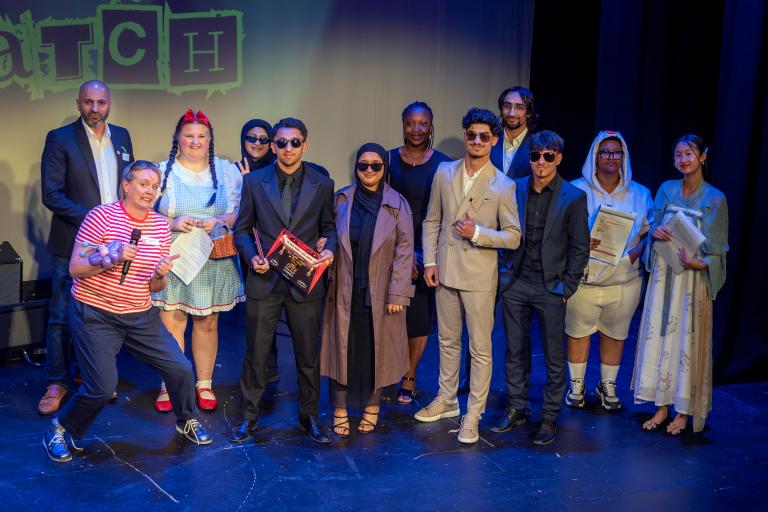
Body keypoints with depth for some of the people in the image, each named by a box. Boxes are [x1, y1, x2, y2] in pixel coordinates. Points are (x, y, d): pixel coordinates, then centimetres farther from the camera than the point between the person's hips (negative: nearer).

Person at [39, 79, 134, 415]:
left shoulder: (121, 136, 9)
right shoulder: (60, 139, -6)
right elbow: (51, 194, -11)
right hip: (73, 243, -4)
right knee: (62, 316, 3)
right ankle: (57, 383, 16)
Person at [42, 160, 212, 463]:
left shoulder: (161, 226, 4)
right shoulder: (101, 216, -11)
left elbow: (155, 287, 8)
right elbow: (75, 268, -12)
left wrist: (161, 274, -15)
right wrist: (112, 259, -27)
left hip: (140, 316, 5)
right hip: (95, 315, -5)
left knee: (180, 368, 0)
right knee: (102, 388, -10)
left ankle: (186, 421, 29)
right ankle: (60, 431, 18)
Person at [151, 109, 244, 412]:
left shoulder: (227, 171, 7)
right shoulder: (163, 171, 4)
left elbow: (242, 212, 4)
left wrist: (219, 222, -15)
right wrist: (172, 224, -15)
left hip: (214, 261, 1)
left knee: (207, 323, 9)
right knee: (170, 324, -2)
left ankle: (204, 385, 22)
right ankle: (169, 385, 12)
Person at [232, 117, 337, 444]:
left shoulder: (322, 184, 4)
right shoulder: (254, 181, 3)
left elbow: (329, 227, 11)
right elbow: (242, 229, 6)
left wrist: (329, 249, -10)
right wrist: (252, 256, -11)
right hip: (264, 280, 0)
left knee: (308, 354, 10)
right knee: (256, 353, 6)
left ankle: (309, 416, 27)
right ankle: (249, 418, 22)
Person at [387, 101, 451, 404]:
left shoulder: (443, 164, -1)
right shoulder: (389, 160, 2)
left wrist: (426, 254, -6)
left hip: (427, 252, 0)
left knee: (420, 317, 7)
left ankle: (409, 378, 22)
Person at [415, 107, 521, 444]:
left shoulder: (503, 186, -7)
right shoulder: (444, 173, 3)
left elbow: (513, 237, -7)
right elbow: (432, 221, 9)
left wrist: (478, 233, -20)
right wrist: (429, 260, 1)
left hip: (479, 276, -4)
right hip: (445, 271, 4)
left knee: (480, 349, 3)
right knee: (447, 340, 17)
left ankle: (473, 414, 15)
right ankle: (447, 400, 33)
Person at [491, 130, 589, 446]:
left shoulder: (574, 197, -5)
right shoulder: (514, 189, 3)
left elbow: (580, 248, -2)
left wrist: (566, 288, -5)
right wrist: (504, 274, 4)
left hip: (551, 287, -3)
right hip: (515, 283, 3)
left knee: (554, 357, 5)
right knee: (515, 351, 12)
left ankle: (550, 417, 18)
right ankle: (516, 408, 26)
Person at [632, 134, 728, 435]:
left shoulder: (714, 198, -5)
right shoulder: (666, 190, 7)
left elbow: (717, 250, -3)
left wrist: (698, 263, -22)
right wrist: (655, 232, -11)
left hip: (693, 277, -4)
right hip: (663, 273, 4)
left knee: (688, 340, 1)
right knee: (659, 335, 5)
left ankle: (683, 411, 13)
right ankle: (662, 406, 16)